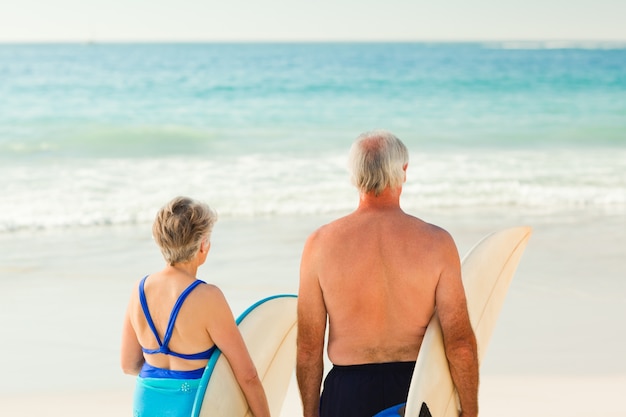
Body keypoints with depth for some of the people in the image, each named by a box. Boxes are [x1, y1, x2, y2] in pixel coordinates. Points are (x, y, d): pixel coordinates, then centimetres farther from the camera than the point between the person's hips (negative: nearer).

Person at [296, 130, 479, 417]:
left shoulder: (321, 244, -5)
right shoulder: (436, 242, -6)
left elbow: (308, 347, -1)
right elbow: (460, 342, -8)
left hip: (348, 393, 0)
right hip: (417, 392, 0)